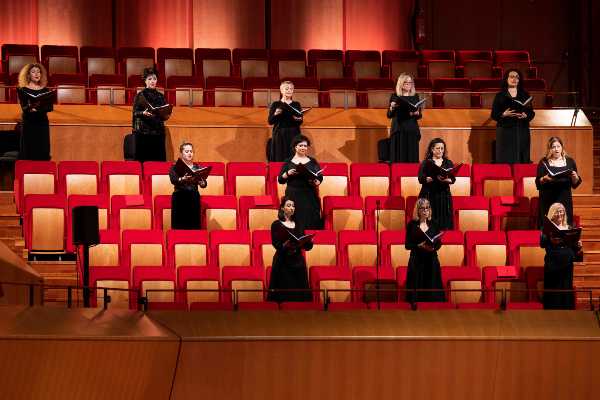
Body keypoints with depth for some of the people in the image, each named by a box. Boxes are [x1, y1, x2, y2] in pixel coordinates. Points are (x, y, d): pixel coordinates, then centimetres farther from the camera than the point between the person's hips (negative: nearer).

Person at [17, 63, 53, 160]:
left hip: (43, 123, 3)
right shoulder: (23, 90, -1)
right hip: (29, 124, -3)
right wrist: (30, 107, -34)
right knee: (28, 153, -5)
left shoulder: (45, 90, 8)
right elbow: (24, 108, -11)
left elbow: (50, 107, -1)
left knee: (43, 153, 3)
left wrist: (37, 109, -19)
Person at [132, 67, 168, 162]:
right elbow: (135, 113, -2)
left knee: (159, 160, -1)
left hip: (158, 132, 4)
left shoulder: (160, 96, 14)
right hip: (143, 132, -4)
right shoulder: (140, 96, 2)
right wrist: (143, 113, -21)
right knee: (144, 160, -7)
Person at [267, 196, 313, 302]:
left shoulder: (297, 225, 14)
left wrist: (309, 241, -12)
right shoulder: (276, 225, -1)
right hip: (283, 263, -5)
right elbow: (276, 244, -12)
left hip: (298, 262, 5)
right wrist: (286, 245, -31)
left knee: (300, 293, 1)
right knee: (284, 295, -8)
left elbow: (306, 245, 10)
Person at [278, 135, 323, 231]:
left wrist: (316, 182, -13)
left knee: (311, 222, -8)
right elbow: (280, 180, 7)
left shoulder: (312, 161, 11)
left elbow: (320, 177, 8)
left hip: (310, 197, 1)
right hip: (293, 196, -1)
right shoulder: (288, 162, 8)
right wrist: (288, 173, -12)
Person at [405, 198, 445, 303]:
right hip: (417, 261, -2)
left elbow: (439, 243, 9)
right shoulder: (412, 225, 0)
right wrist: (419, 246, -19)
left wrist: (433, 248, -13)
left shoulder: (433, 224, 8)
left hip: (432, 261, 2)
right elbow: (407, 245, -2)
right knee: (417, 289, -5)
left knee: (432, 288, -1)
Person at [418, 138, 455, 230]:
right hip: (429, 195, -2)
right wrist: (436, 178, -22)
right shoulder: (426, 163, 5)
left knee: (444, 224, -4)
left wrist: (446, 180, -19)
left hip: (444, 195, 2)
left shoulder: (448, 163, 12)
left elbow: (453, 179, 4)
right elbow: (421, 179, -6)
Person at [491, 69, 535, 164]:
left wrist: (525, 116, -11)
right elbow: (494, 115, 2)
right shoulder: (500, 96, 6)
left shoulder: (525, 95, 12)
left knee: (522, 160, -4)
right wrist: (504, 115, -17)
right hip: (505, 132, -2)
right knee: (505, 160, -8)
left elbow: (531, 113, 10)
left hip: (522, 132, 2)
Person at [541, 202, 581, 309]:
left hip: (567, 264, 4)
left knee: (566, 290, 4)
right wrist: (550, 240, -32)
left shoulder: (569, 228, 13)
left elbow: (573, 248, 16)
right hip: (552, 265, -4)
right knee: (553, 292, -5)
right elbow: (542, 244, -12)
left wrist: (578, 246, -6)